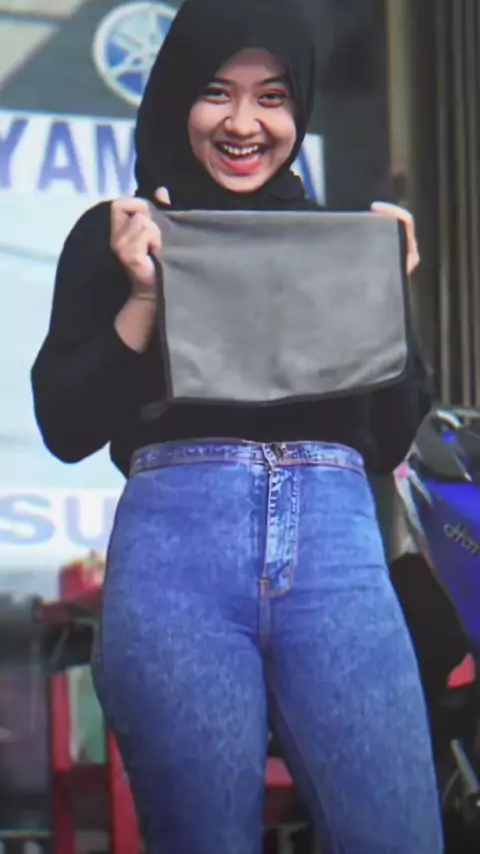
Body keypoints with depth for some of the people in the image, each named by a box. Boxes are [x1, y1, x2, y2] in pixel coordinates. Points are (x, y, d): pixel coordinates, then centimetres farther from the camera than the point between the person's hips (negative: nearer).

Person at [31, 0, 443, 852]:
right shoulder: (116, 236, 14)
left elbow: (391, 438, 15)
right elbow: (65, 427, 6)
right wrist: (146, 294, -4)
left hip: (336, 551, 2)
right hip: (176, 547, -1)